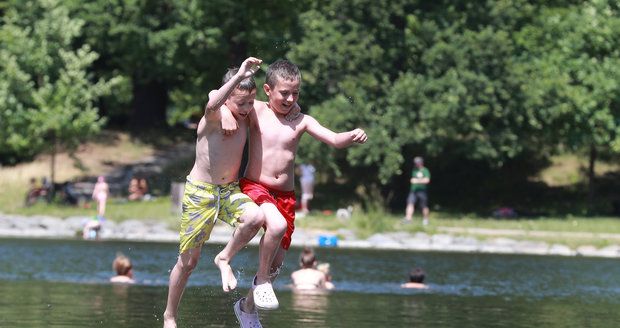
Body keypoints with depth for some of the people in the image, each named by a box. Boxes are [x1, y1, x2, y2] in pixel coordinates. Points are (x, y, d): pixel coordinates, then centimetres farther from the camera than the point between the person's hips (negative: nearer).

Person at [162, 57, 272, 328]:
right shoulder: (214, 117, -17)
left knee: (256, 217, -28)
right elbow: (212, 104, -44)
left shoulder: (247, 117, 3)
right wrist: (239, 76, -44)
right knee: (189, 260, 0)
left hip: (230, 191, 5)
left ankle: (225, 259, -2)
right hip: (199, 192, -5)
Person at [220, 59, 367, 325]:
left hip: (285, 195, 4)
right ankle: (261, 280, -11)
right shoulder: (256, 111, -4)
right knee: (277, 225, -35)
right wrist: (226, 114, -22)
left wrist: (353, 136, -25)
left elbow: (335, 140, -5)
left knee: (277, 261, 8)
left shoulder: (302, 121, 2)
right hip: (255, 188, -4)